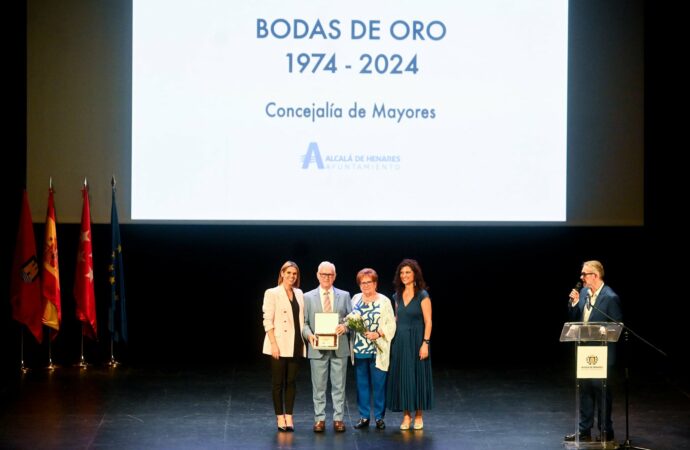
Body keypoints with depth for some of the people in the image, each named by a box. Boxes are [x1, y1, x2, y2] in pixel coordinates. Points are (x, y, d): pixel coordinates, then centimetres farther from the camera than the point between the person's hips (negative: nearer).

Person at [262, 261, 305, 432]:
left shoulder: (299, 294, 11)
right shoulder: (272, 293, -4)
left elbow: (302, 319, 14)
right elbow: (268, 321, -8)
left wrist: (304, 340, 5)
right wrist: (273, 344, -15)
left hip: (295, 345, 4)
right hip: (279, 344, -4)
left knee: (291, 381, 6)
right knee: (278, 382, 1)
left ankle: (289, 417, 9)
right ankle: (280, 417, 6)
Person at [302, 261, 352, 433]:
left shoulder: (344, 296, 9)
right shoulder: (308, 297, 7)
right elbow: (304, 322, 5)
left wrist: (345, 326, -13)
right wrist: (309, 334, -14)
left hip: (339, 347, 0)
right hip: (317, 348, 0)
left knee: (339, 385, 3)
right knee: (318, 386, 3)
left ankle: (339, 418, 9)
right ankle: (319, 419, 9)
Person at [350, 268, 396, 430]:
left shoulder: (384, 301, -2)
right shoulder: (355, 299, 10)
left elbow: (391, 325, -4)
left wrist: (378, 334, -18)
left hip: (377, 350, -4)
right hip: (359, 349, 4)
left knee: (379, 384, -1)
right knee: (362, 384, 7)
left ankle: (379, 417, 7)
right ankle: (364, 417, 14)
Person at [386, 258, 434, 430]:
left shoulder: (422, 295, -7)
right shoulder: (397, 296, 9)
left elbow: (428, 321, -10)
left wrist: (425, 343, -17)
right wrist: (393, 341, 9)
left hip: (416, 340, -5)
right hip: (400, 341, 5)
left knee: (418, 376, 1)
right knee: (402, 376, 4)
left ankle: (419, 416, 11)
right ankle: (406, 415, 12)